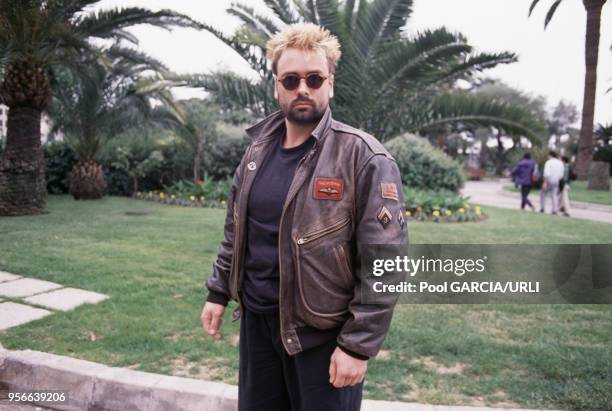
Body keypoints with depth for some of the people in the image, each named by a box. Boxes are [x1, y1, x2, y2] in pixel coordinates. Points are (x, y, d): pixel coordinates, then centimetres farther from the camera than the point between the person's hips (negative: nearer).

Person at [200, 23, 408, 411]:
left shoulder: (364, 157, -16)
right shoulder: (258, 150, 5)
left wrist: (358, 344, -18)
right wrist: (218, 292, 13)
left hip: (323, 332, -6)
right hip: (256, 319, 6)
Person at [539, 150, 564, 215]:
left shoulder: (548, 162, -12)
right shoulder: (560, 163, 7)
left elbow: (546, 173, -21)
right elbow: (561, 174, 9)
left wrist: (545, 182, -19)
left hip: (548, 181, -4)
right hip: (556, 182, 4)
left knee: (543, 194, 13)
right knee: (554, 196, 5)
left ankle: (542, 208, 8)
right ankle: (554, 211, -3)